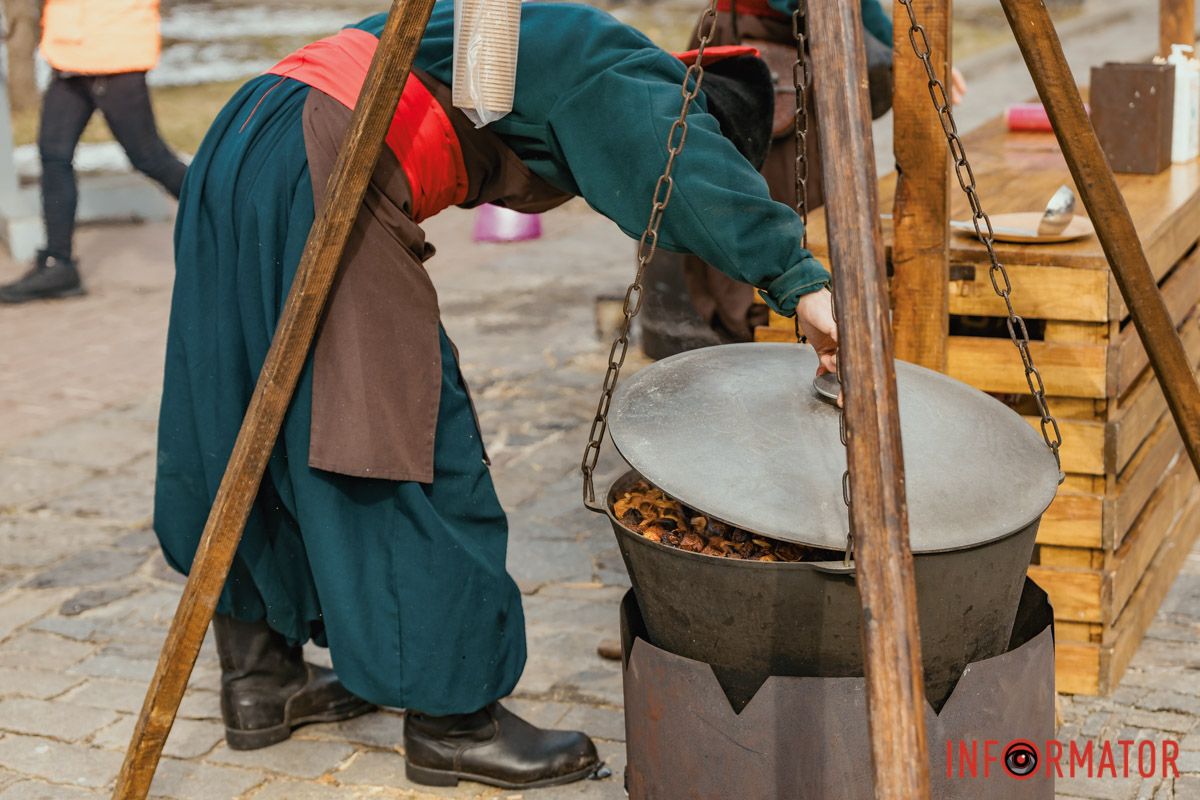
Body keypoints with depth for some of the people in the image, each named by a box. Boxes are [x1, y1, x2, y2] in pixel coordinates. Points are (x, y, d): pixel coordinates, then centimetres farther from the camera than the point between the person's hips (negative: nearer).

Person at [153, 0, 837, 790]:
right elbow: (697, 171, -21)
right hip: (322, 180, -11)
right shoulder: (621, 76, -4)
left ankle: (260, 677, 28)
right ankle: (453, 721, 5)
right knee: (391, 426, -4)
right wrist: (799, 280, -29)